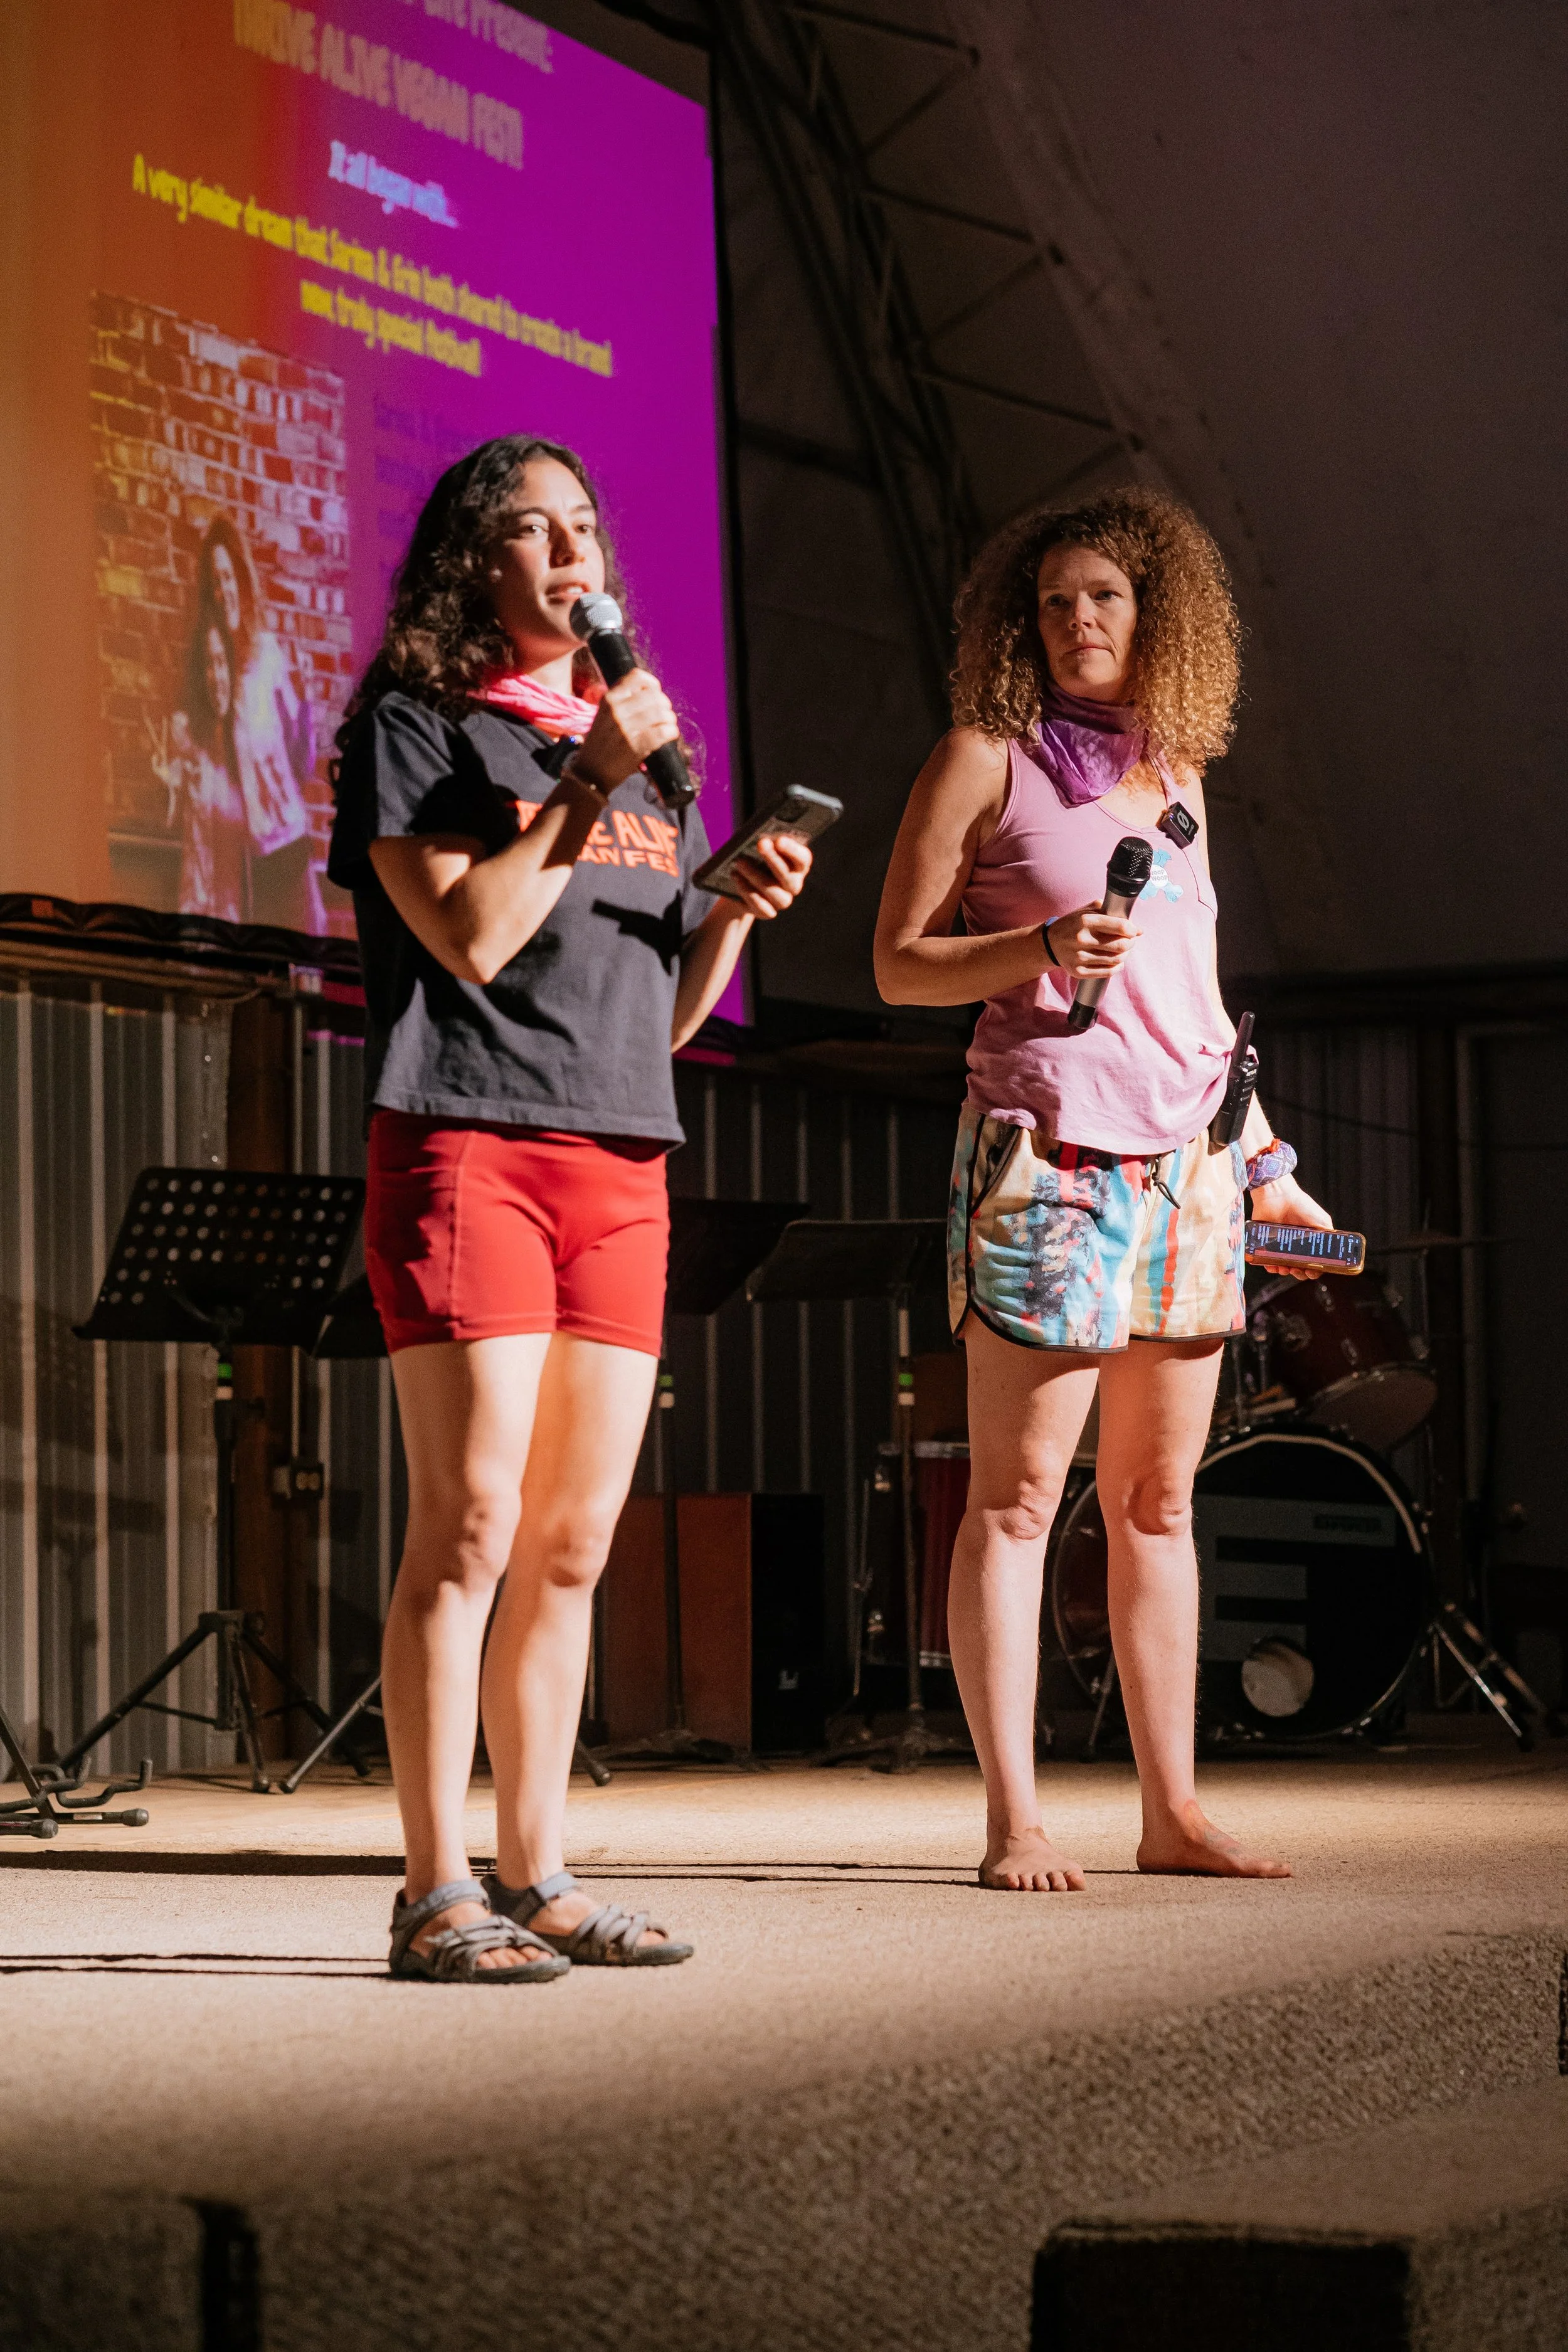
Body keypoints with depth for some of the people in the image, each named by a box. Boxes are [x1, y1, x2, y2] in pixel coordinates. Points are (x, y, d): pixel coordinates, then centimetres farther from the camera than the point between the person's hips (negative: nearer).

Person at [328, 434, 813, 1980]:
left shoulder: (641, 745, 22)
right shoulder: (416, 727, 4)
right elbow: (473, 937, -10)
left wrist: (738, 913, 5)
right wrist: (590, 783, -11)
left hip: (622, 1166, 6)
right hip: (466, 1144, -6)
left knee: (574, 1546, 5)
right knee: (469, 1527, -11)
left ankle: (534, 1877, 11)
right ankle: (432, 1895, -8)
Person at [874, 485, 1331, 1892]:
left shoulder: (1175, 774, 18)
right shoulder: (987, 759, 2)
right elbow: (899, 963, 0)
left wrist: (1265, 1164, 22)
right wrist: (1041, 951, -17)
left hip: (1185, 1164, 6)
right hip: (1048, 1155, -6)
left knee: (1160, 1500, 7)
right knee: (1018, 1494, -6)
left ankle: (1173, 1811, 11)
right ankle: (1014, 1819, -5)